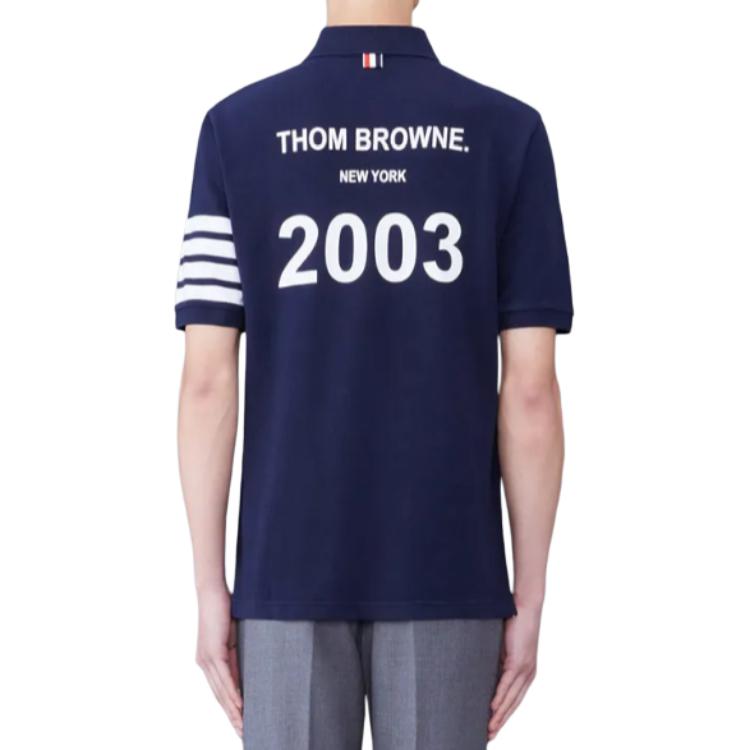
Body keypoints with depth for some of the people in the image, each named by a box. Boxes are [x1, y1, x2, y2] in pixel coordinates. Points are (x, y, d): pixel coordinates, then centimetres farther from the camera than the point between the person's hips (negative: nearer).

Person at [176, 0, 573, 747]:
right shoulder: (509, 131, -2)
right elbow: (530, 388, -5)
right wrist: (528, 598, 2)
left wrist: (209, 588, 2)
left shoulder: (235, 129, -2)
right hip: (446, 575, 0)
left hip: (289, 571, 0)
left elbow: (208, 380, -5)